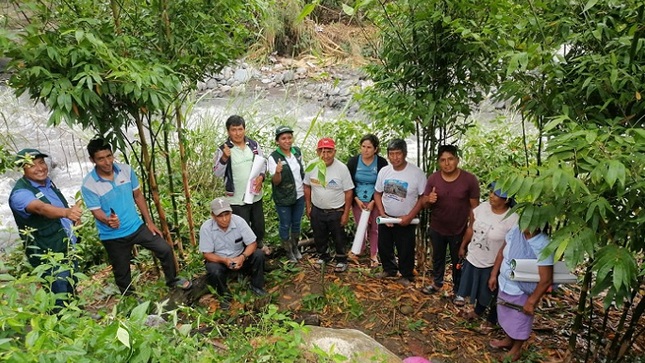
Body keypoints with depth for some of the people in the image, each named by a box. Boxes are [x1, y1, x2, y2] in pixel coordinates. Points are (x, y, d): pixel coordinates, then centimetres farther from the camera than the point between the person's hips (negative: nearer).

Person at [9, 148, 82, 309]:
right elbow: (41, 208, -45)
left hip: (67, 248, 8)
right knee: (61, 299, 2)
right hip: (49, 256, -8)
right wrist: (67, 212, -63)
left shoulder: (48, 182, 2)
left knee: (72, 291, 25)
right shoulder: (21, 193, -23)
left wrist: (74, 217, 7)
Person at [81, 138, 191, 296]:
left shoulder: (126, 170, -6)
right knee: (122, 273, 11)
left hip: (137, 226, 3)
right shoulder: (88, 185, -17)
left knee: (165, 249, 3)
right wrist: (108, 221, -40)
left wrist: (149, 222, 3)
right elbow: (96, 212, -15)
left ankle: (172, 280, 27)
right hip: (113, 236, -3)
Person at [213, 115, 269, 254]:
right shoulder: (223, 150, -13)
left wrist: (261, 177, -10)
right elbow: (217, 173, -15)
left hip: (255, 194, 4)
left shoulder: (253, 144, -2)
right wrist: (224, 158, -31)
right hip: (237, 198, -4)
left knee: (259, 223, 23)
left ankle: (259, 243, 50)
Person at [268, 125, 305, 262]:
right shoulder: (274, 157, -19)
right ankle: (288, 251, 32)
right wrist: (277, 172, -39)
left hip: (299, 195, 5)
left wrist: (306, 187, 7)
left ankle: (295, 247, 39)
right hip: (283, 199, -4)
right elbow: (276, 182, -18)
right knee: (285, 225, 12)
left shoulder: (297, 151, -4)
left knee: (296, 223, 19)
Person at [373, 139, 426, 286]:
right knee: (384, 246, 18)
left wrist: (409, 217, -17)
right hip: (386, 218, 4)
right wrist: (382, 214, -8)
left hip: (405, 220, -4)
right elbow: (377, 194, 3)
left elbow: (423, 197, -13)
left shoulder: (417, 173, -19)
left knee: (405, 250, 10)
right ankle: (389, 269, 43)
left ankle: (407, 275, 33)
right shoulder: (384, 171, -6)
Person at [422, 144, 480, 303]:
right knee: (437, 257, 23)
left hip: (459, 230, -2)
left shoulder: (470, 179, -17)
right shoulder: (433, 178, -10)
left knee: (458, 261, 17)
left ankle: (458, 290, 38)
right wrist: (429, 200, -26)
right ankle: (437, 282, 47)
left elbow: (474, 206, -9)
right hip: (437, 228, 3)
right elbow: (425, 203, -3)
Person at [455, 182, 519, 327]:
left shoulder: (513, 219, -26)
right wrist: (463, 246, 12)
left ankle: (492, 320, 44)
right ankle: (478, 310, 55)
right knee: (478, 288, 27)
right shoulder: (482, 207, -10)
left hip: (492, 264, -5)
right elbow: (471, 229, 4)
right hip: (473, 258, 5)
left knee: (491, 293, 18)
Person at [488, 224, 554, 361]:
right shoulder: (516, 230, -12)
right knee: (507, 316, 27)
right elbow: (502, 252, 3)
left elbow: (546, 280, -25)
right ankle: (508, 340, 53)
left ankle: (516, 349, 43)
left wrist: (531, 301, -19)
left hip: (522, 292, -6)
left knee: (520, 321, 18)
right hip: (504, 285, 6)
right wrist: (494, 274, 6)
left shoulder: (543, 246, -30)